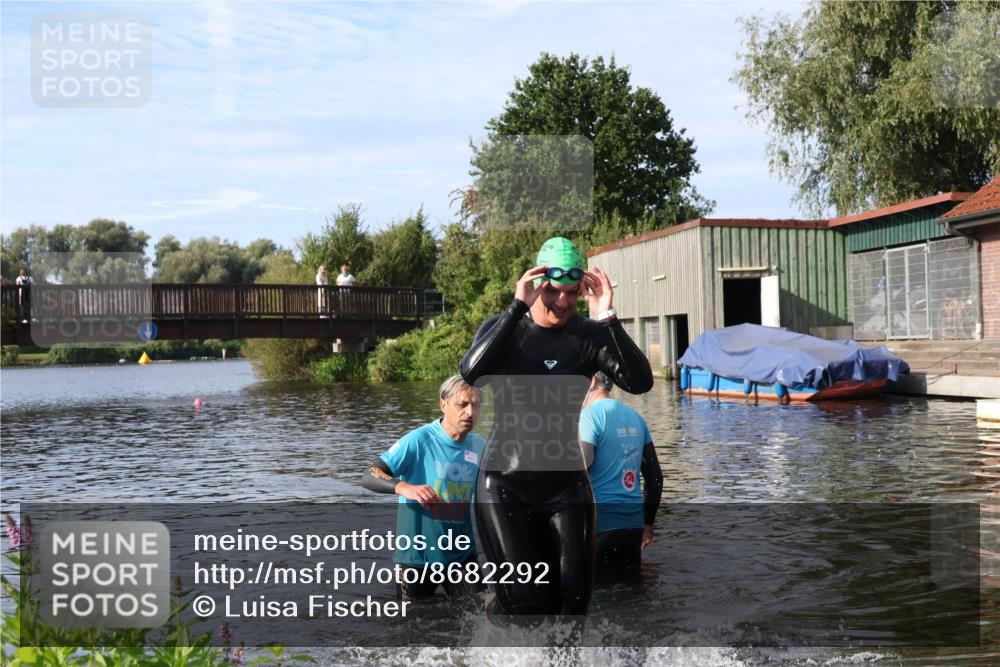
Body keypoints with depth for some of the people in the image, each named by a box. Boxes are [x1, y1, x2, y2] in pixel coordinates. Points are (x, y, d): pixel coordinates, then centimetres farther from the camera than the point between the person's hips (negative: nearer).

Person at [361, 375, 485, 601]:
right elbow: (368, 477, -22)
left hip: (462, 554, 4)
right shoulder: (419, 440, -16)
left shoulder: (478, 446, -1)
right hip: (418, 555, -4)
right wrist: (404, 487, -40)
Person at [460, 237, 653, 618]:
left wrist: (608, 319, -28)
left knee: (573, 596, 4)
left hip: (565, 482, 2)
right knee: (523, 597, -9)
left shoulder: (590, 336, -4)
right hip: (505, 482, -2)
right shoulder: (503, 328, -5)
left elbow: (640, 382, -18)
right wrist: (518, 307, -31)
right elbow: (470, 372, -26)